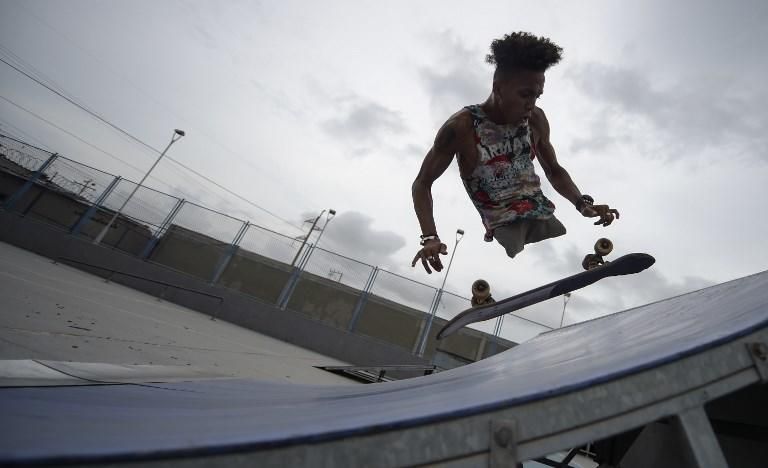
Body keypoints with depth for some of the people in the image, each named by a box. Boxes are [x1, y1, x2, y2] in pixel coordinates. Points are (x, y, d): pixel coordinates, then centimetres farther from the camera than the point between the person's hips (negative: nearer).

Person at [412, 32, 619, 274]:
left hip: (543, 215, 6)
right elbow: (422, 183, -5)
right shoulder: (461, 127, -11)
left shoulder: (535, 119, 5)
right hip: (504, 226, -5)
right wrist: (430, 238, -20)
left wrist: (582, 203, 0)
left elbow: (554, 171, 19)